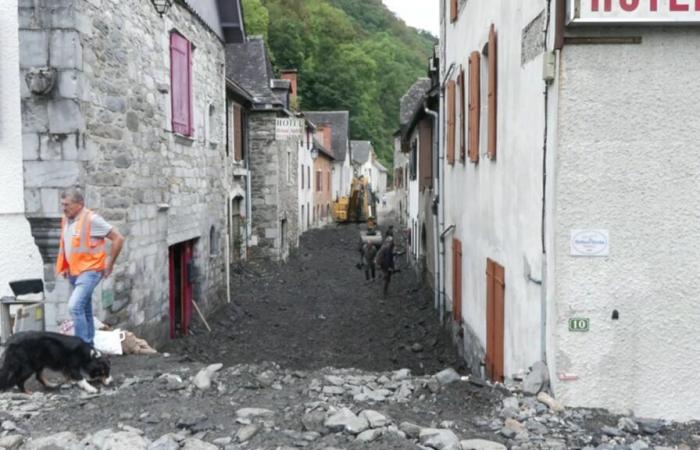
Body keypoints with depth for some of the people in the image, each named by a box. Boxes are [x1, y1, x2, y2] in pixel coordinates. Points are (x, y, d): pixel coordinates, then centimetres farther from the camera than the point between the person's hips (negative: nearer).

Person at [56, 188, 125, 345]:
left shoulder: (91, 219, -15)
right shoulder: (66, 220, 7)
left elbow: (118, 238, -15)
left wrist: (110, 264, -9)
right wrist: (64, 267, 17)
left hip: (89, 271, -8)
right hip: (73, 272, 8)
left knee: (74, 306, -20)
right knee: (84, 309, 15)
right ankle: (89, 345, 25)